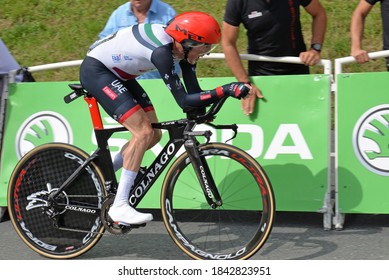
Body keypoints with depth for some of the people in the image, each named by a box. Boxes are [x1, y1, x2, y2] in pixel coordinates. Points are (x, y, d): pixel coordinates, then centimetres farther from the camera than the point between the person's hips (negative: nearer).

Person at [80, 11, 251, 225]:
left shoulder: (181, 46, -8)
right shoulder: (161, 51, -33)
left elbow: (193, 92, -3)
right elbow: (183, 101, -34)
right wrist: (225, 90, -39)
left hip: (117, 74, 10)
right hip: (95, 71, -10)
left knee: (154, 135, 7)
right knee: (143, 132, -20)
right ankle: (119, 206, -16)